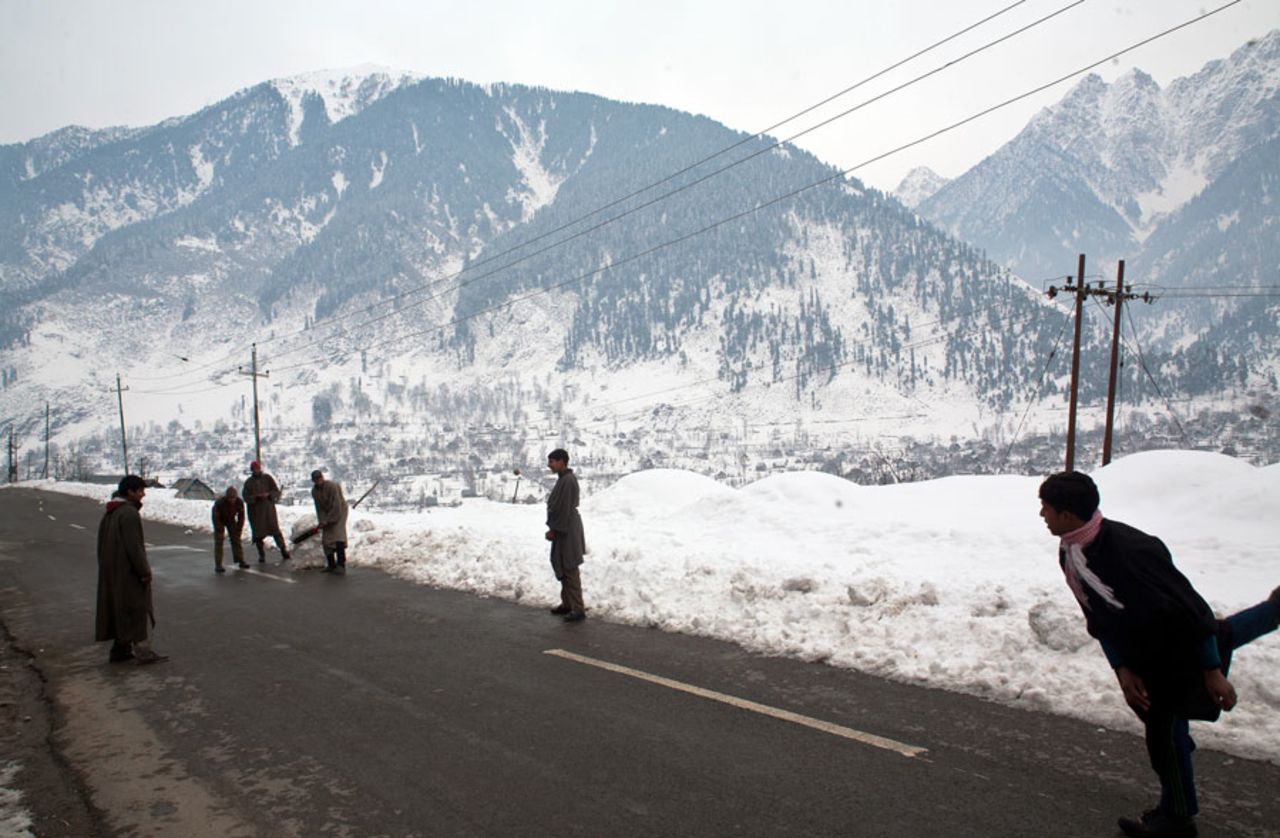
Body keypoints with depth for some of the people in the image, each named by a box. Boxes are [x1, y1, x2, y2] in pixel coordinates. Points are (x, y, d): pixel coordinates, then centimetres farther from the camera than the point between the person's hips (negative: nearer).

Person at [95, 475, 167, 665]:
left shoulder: (109, 513, 12)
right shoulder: (129, 513, -19)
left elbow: (102, 544, 18)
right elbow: (134, 546, -23)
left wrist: (106, 567, 23)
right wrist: (144, 571, -18)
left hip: (111, 572, 10)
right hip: (128, 571, -10)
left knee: (119, 609, 16)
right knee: (138, 608, -3)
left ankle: (120, 649, 22)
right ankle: (143, 652, -1)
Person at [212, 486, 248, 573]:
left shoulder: (239, 502, -27)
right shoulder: (219, 503, -36)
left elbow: (241, 517, -14)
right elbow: (216, 518, -27)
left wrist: (239, 530, -14)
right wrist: (220, 532, -26)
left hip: (231, 519, 3)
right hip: (219, 519, -3)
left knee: (236, 539, -1)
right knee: (219, 540, -12)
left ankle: (241, 561, 6)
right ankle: (218, 565, -13)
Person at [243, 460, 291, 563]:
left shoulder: (267, 478, 3)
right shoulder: (249, 482, 5)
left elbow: (276, 491, 2)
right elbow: (246, 497, -3)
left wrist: (268, 495, -18)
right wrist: (257, 497, -20)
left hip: (268, 508, -1)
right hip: (255, 511, 1)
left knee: (275, 530, -7)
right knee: (258, 533, 3)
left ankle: (283, 551, -6)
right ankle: (261, 555, 13)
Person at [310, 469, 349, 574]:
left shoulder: (332, 486, -24)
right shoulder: (314, 491, -3)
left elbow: (336, 505, -25)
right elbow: (319, 508, 1)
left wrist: (329, 520, -21)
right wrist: (322, 521, -11)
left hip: (339, 511, -7)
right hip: (327, 514, 7)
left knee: (338, 537, -18)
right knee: (326, 539, 2)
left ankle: (341, 565, -18)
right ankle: (331, 565, 13)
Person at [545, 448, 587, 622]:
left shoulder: (568, 480, -20)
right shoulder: (563, 478, 11)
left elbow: (564, 509, -21)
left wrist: (553, 529, -15)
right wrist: (553, 528, 14)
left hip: (566, 530, -10)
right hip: (563, 528, 10)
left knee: (570, 568, -6)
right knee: (561, 566, 16)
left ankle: (578, 609, -1)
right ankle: (567, 603, 26)